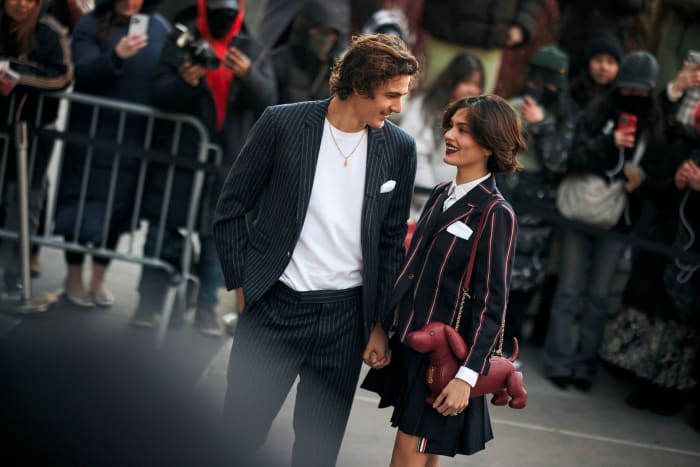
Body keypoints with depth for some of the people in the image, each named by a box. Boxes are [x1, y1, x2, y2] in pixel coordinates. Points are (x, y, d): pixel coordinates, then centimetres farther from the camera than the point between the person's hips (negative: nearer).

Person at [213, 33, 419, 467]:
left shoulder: (399, 148, 1)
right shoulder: (282, 123, -7)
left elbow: (392, 240, 8)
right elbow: (230, 210, 1)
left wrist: (381, 324, 7)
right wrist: (244, 285, -1)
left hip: (345, 316, 2)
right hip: (274, 306, -2)